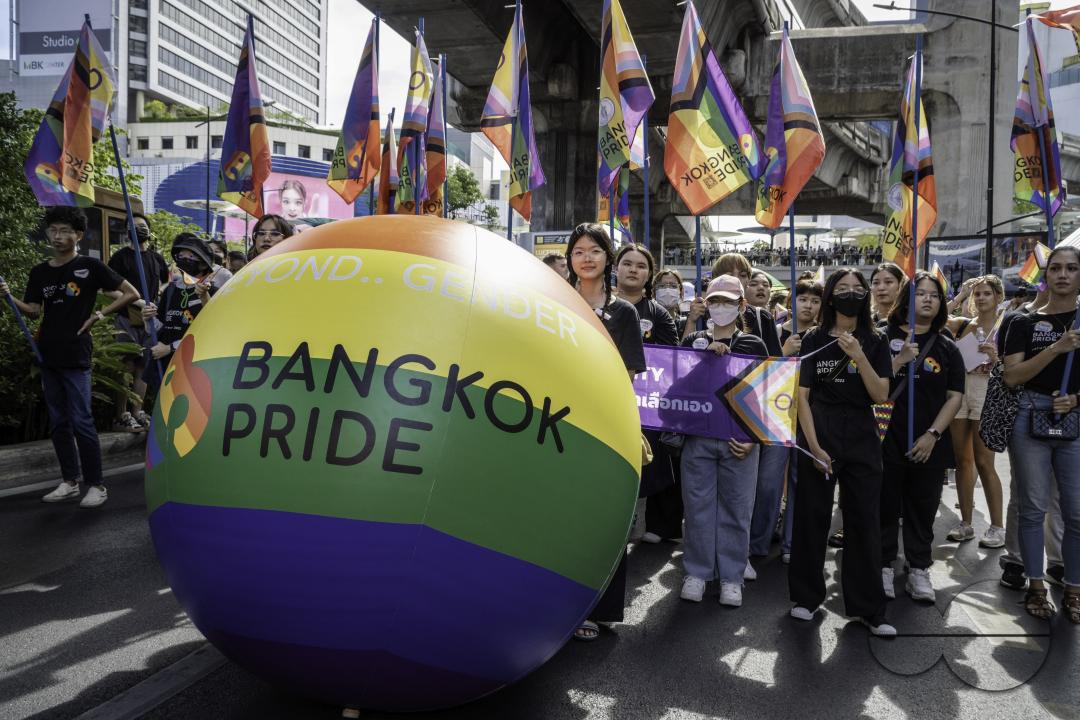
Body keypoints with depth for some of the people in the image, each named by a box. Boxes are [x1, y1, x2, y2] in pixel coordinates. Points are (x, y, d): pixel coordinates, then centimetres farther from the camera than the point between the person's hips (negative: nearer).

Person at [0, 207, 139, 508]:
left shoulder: (90, 266, -5)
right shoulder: (39, 272, 10)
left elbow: (131, 293, -5)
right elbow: (33, 311, 11)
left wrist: (99, 315, -10)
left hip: (76, 356, -6)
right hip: (48, 355, 6)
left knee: (81, 422, -6)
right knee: (59, 423, 11)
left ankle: (96, 485, 3)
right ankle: (70, 482, 20)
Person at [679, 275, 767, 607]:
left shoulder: (754, 346, 5)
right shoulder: (692, 341, 9)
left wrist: (754, 438, -7)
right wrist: (707, 354, -10)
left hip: (739, 440, -1)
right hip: (698, 436, 1)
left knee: (735, 508, 5)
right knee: (697, 505, 5)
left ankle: (731, 576, 16)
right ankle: (697, 571, 18)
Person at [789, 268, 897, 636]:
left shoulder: (875, 341, 6)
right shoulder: (814, 339, 2)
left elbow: (881, 395, -3)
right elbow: (801, 396, -2)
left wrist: (859, 357, -16)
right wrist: (813, 446, -10)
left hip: (862, 440, 1)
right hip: (818, 436, -1)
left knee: (865, 522, 3)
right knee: (812, 518, 4)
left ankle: (868, 608, 13)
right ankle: (806, 596, 19)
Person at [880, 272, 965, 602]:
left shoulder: (947, 348, 7)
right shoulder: (884, 339, 1)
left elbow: (955, 396, 3)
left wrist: (933, 434, -8)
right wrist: (899, 360, -17)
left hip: (928, 445, 2)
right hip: (887, 439, -2)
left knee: (922, 509, 9)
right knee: (886, 507, 5)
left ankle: (919, 571, 20)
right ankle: (885, 568, 16)